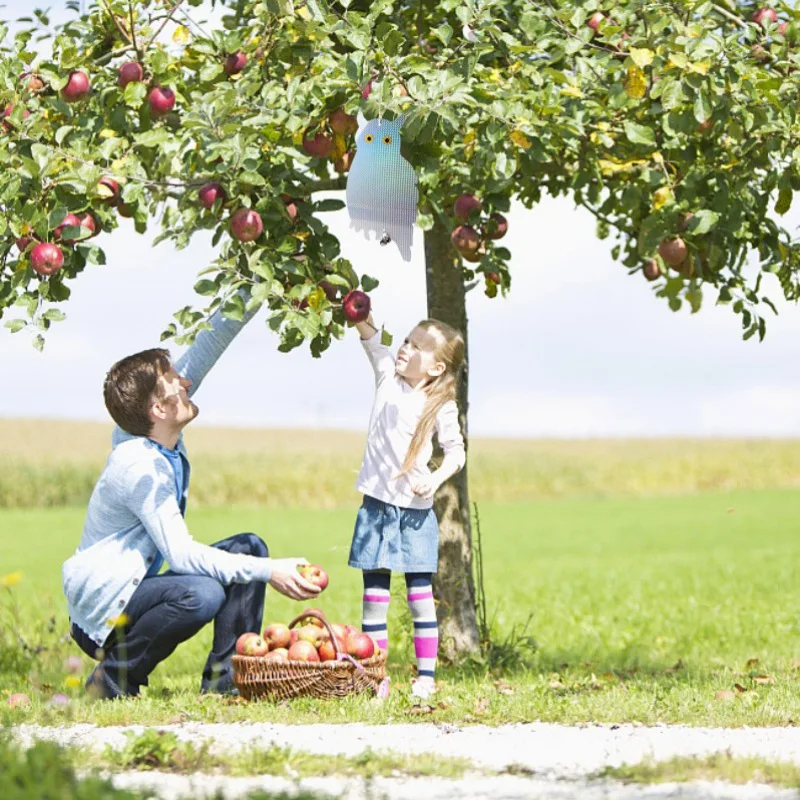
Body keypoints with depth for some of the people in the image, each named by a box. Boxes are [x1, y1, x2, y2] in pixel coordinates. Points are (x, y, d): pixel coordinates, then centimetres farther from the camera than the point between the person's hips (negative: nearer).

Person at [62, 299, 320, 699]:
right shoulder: (140, 467, -25)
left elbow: (205, 348, 4)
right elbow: (180, 553, -28)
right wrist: (267, 571, -29)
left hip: (137, 586, 10)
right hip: (102, 604, -10)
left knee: (249, 547, 3)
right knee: (200, 594, -36)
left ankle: (225, 676, 1)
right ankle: (113, 678, -15)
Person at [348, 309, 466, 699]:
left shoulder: (441, 406, -4)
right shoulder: (387, 372, 4)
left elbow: (456, 450, 1)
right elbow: (367, 330, 6)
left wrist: (437, 477, -17)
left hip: (416, 508, -2)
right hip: (377, 504, 3)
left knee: (420, 593, 0)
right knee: (374, 592, 1)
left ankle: (426, 676, 3)